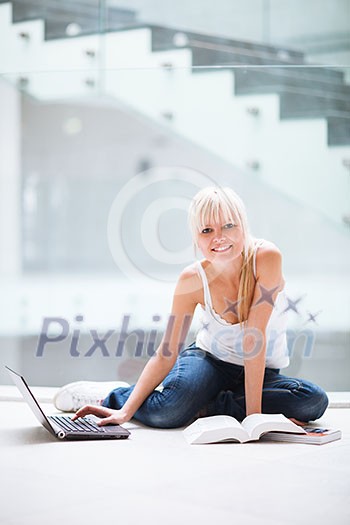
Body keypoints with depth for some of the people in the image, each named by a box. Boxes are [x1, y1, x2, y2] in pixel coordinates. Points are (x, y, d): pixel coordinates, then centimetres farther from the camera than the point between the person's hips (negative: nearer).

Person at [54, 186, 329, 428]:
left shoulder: (267, 257, -24)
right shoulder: (193, 279, -17)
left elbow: (254, 337, -27)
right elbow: (166, 355, -15)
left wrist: (254, 412, -29)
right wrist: (125, 411, -24)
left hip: (262, 371, 1)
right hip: (210, 358, -1)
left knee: (314, 401, -30)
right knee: (168, 411, -31)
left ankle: (207, 406, -16)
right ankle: (109, 397, 3)